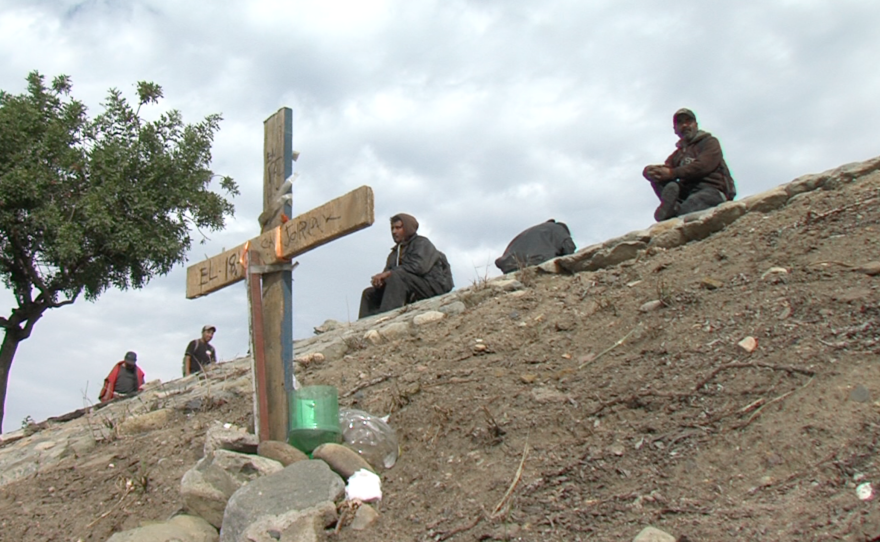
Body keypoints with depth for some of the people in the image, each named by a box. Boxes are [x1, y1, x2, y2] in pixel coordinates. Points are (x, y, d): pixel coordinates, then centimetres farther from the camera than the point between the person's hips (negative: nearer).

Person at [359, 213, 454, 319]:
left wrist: (389, 273, -21)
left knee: (396, 276, -31)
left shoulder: (422, 243, 0)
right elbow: (387, 273, 12)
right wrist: (378, 281, -14)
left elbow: (419, 266, -19)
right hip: (410, 295, 8)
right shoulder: (395, 253, 22)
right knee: (369, 293, 2)